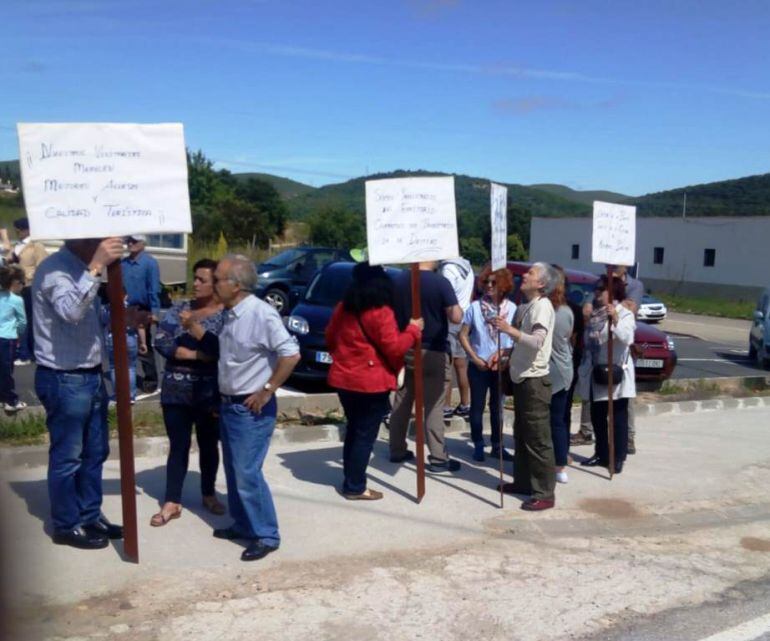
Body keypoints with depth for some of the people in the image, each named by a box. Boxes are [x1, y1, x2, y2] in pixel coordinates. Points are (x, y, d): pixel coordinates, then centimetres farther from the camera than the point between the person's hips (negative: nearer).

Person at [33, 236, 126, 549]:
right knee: (66, 457, 6)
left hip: (90, 375, 9)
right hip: (64, 380, -9)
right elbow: (71, 310, -37)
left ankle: (90, 516, 32)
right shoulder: (54, 269, -18)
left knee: (95, 452, 18)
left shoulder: (80, 269, 9)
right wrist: (95, 268, -39)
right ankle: (67, 526, 21)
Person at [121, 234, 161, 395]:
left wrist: (154, 311, -21)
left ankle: (150, 380, 10)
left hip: (142, 311, -6)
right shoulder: (123, 263, 7)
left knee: (144, 347, 1)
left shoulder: (150, 262, -11)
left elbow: (154, 289, -15)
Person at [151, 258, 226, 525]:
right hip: (176, 391, 2)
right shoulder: (179, 308, 3)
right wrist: (200, 355, -15)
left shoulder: (226, 314, -6)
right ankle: (172, 502, 13)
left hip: (209, 393, -2)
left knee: (209, 445, 13)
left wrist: (195, 328, -28)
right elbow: (161, 342, -8)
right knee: (178, 446, 7)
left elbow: (222, 350, -20)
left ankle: (208, 494, 30)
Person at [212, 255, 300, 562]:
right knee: (233, 471, 17)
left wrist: (267, 391, -20)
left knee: (247, 474, -5)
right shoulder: (230, 314, 7)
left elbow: (291, 355, -26)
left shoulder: (261, 313, -20)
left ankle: (266, 535, 8)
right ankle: (242, 524, 31)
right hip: (228, 405, 9)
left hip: (251, 408, -9)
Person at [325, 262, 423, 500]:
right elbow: (393, 348, -15)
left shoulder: (343, 307, 7)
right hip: (370, 382, -8)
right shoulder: (380, 312, -16)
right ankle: (355, 487, 8)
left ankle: (351, 479, 28)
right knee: (365, 435, 2)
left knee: (353, 429, 19)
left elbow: (330, 338, 17)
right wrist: (412, 331, -2)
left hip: (343, 378, 8)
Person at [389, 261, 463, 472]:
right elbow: (455, 317, -15)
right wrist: (458, 308, 6)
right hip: (432, 352, -5)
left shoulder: (398, 280, 3)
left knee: (401, 402, 13)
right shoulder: (440, 282, -13)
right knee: (433, 406, 0)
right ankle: (438, 458, 3)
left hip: (404, 350, 5)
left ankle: (397, 451, 21)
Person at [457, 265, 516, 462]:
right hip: (478, 367, -1)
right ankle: (478, 446, 18)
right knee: (477, 407, 7)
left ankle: (497, 446, 24)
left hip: (501, 367, 1)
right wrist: (475, 358, -10)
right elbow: (463, 335, -4)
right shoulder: (475, 307, -7)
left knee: (497, 407, 14)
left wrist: (502, 353, -14)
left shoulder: (512, 309, -5)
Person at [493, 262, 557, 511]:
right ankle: (523, 481, 30)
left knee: (538, 439, -5)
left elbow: (537, 342, -27)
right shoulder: (524, 307, 15)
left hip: (534, 380, -10)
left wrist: (509, 329, -33)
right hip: (521, 378, 10)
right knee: (521, 435, 18)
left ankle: (545, 494, 1)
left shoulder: (542, 306, -13)